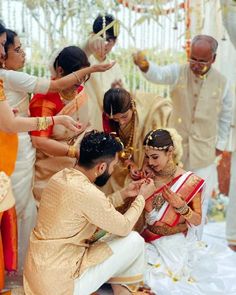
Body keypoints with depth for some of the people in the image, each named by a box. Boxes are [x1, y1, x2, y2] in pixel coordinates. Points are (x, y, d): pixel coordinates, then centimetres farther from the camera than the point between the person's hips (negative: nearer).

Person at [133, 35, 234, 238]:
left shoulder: (221, 83, -3)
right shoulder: (178, 72, -7)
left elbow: (225, 116, 9)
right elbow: (159, 74, -28)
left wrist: (221, 144, 10)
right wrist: (144, 65, -50)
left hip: (204, 150, 1)